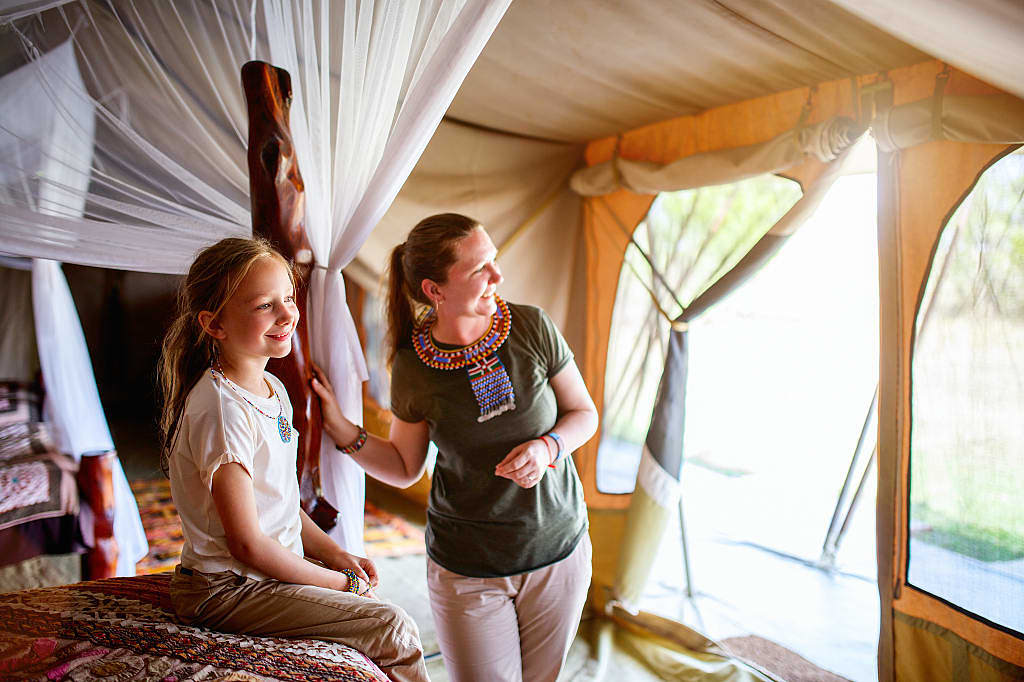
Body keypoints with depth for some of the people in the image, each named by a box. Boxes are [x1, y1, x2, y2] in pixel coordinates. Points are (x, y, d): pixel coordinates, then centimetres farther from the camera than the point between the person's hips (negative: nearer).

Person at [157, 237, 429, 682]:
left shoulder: (273, 390, 6)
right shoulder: (223, 411, -23)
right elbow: (248, 543, -23)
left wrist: (335, 555, 3)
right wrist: (340, 582, -13)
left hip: (268, 571, 9)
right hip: (226, 591, -9)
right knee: (393, 629, -12)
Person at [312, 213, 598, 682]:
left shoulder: (531, 327, -11)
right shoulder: (413, 367, -11)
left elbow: (584, 413, 0)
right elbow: (405, 468, 1)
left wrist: (548, 447, -20)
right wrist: (340, 430, -12)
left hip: (559, 551, 2)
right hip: (467, 568, -1)